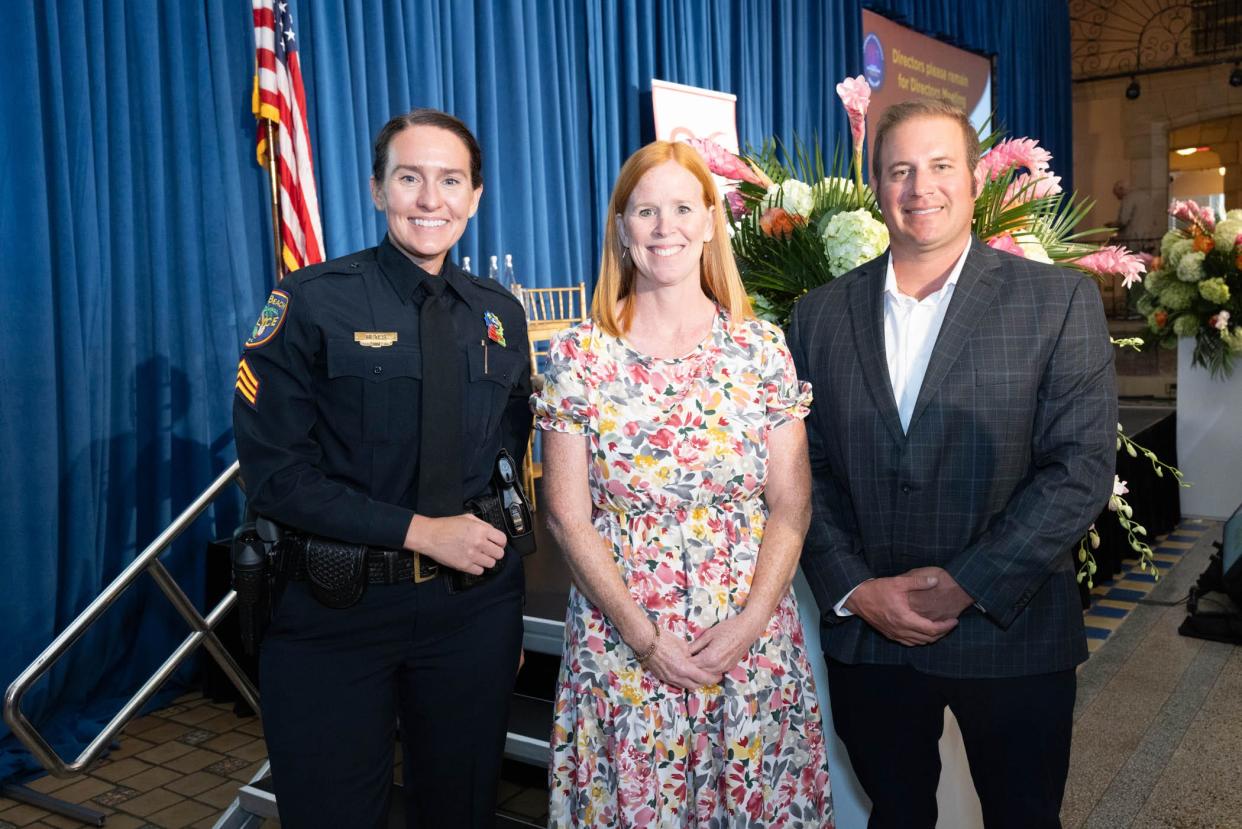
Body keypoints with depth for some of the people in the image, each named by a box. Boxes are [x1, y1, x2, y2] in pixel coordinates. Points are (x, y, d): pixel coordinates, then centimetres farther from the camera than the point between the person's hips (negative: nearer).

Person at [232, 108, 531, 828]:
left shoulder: (500, 315, 5)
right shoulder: (313, 302, -9)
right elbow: (274, 470, -13)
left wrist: (495, 537, 3)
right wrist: (420, 531, -17)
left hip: (475, 605, 4)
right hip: (338, 607, -3)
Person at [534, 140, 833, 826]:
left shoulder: (762, 348, -1)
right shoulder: (579, 353, -5)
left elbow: (790, 504, -1)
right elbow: (567, 516, -5)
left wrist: (749, 622, -12)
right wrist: (642, 636, -10)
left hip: (752, 637, 1)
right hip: (621, 642, -1)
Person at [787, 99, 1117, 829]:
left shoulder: (1058, 300, -4)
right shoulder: (822, 314, 4)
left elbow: (1082, 467, -10)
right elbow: (804, 471, 2)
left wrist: (964, 584, -16)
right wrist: (855, 590, -9)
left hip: (1010, 635, -2)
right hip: (866, 636, 2)